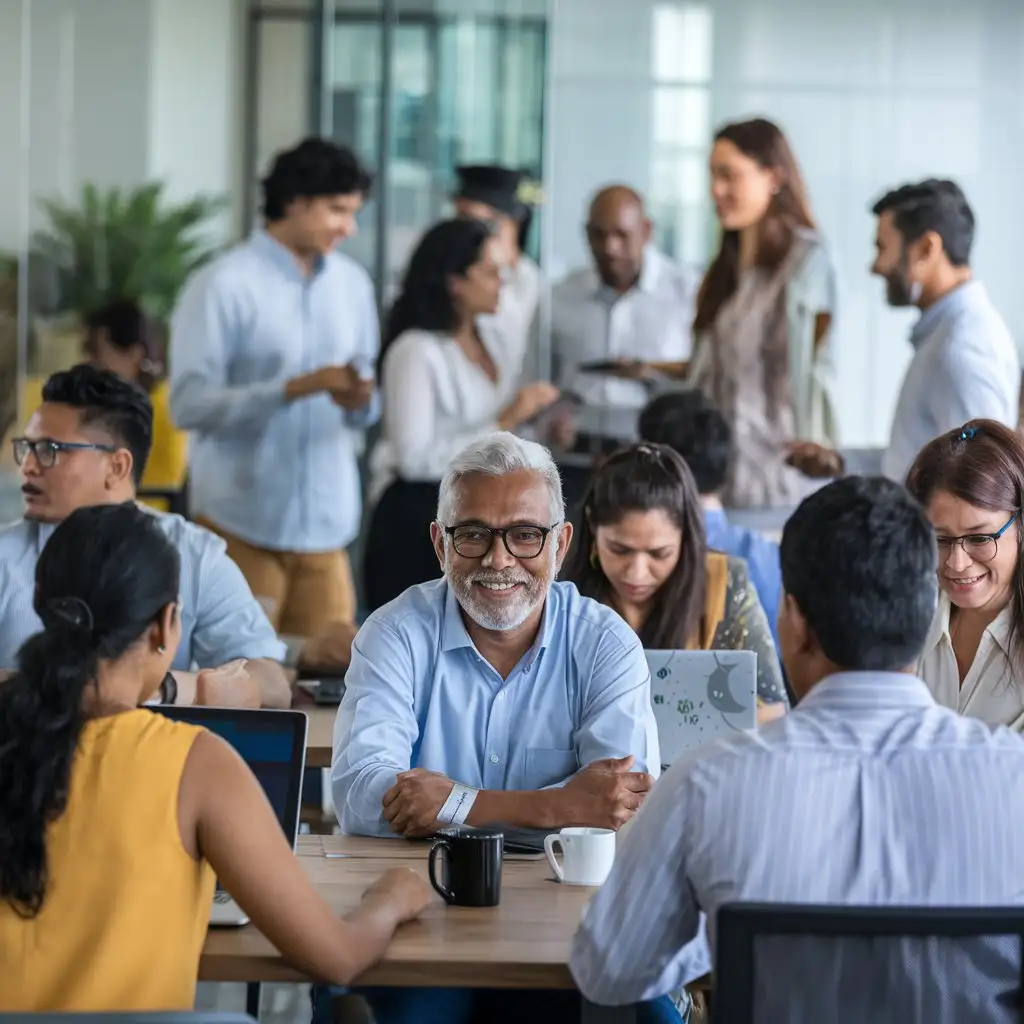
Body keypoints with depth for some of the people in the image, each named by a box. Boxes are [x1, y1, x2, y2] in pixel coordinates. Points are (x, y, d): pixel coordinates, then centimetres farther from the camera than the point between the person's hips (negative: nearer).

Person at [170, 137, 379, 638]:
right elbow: (189, 404, -15)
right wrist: (297, 388, -23)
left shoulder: (353, 284, 8)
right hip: (242, 525, -4)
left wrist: (362, 401, -10)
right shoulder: (223, 285, -9)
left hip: (327, 521, 5)